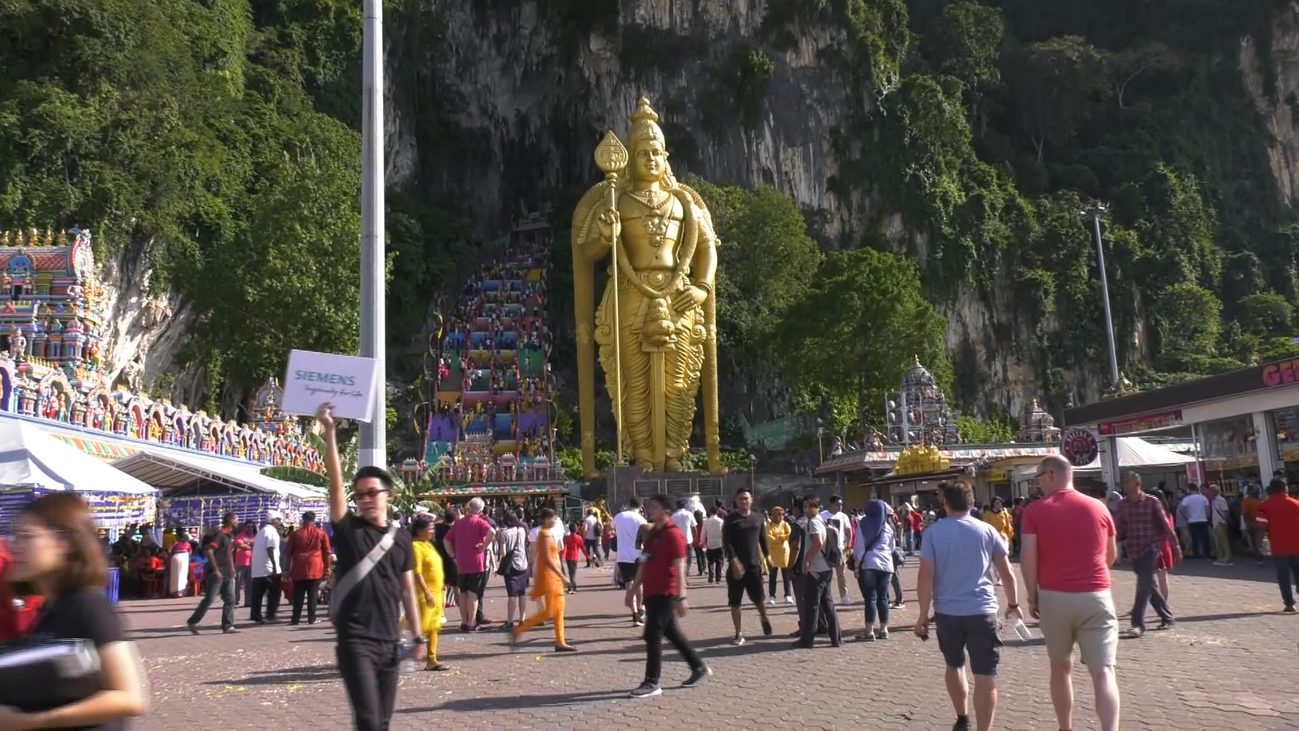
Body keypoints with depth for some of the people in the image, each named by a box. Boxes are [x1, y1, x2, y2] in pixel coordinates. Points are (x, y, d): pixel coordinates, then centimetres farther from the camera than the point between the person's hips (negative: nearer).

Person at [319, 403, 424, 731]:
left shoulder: (401, 538, 8)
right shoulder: (348, 529, -2)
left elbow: (407, 589, 12)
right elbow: (335, 481, -13)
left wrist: (418, 635, 7)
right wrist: (329, 433, -23)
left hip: (390, 642, 4)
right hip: (355, 641, -4)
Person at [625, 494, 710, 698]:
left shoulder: (673, 534, -14)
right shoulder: (652, 533, 14)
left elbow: (679, 567, -18)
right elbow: (644, 563, 20)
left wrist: (681, 597, -22)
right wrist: (634, 588, 20)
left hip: (665, 593, -9)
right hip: (651, 592, 9)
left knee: (652, 635, -7)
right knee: (671, 633, 16)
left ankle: (652, 682, 1)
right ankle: (699, 668, 28)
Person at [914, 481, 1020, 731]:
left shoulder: (933, 532, -3)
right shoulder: (987, 530, 0)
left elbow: (926, 575, -8)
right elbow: (1007, 572, 4)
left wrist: (923, 614, -2)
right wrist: (1013, 603, 19)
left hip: (947, 611, 1)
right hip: (982, 610, -1)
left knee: (954, 665, 24)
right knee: (985, 676, 0)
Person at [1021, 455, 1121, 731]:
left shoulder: (1035, 510, -3)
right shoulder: (1098, 507, 6)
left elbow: (1028, 558, -9)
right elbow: (1112, 555, 18)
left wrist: (1032, 596, 2)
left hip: (1054, 597, 0)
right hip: (1096, 597, 1)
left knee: (1061, 666, 18)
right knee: (1103, 671, -4)